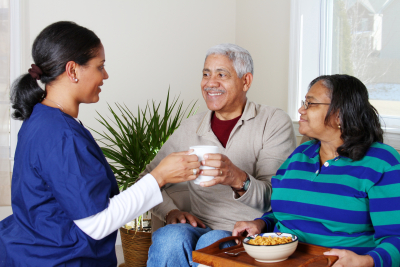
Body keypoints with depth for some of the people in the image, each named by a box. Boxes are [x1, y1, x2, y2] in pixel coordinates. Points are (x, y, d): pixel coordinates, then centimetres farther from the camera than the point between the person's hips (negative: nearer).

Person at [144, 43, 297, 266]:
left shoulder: (275, 122, -1)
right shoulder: (192, 128, 10)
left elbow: (274, 199, -12)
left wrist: (238, 180, -32)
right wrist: (170, 211, -6)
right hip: (202, 229, 3)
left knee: (210, 245, -34)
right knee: (168, 240, -30)